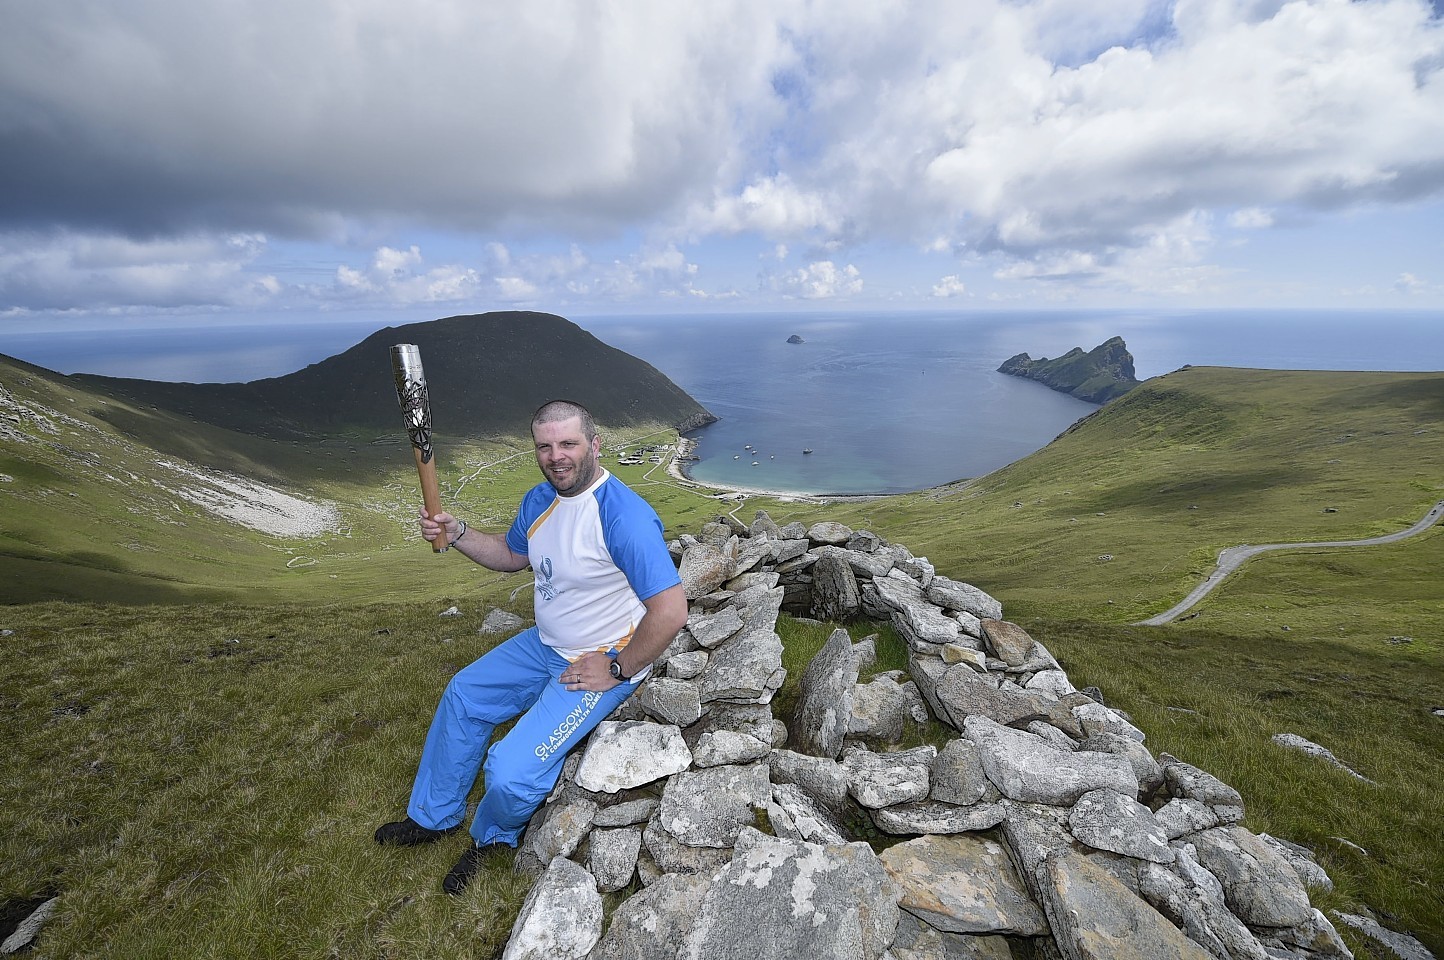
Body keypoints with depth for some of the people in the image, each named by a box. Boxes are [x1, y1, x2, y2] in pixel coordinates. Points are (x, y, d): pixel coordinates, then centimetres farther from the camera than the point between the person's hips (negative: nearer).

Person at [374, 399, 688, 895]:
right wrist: (457, 533, 1)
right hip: (545, 644, 9)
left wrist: (617, 670, -21)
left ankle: (492, 836, 25)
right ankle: (433, 816, 41)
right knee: (462, 696, 16)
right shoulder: (539, 499, -1)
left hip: (604, 663, -9)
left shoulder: (625, 517, -31)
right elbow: (512, 554, 18)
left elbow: (671, 611, -33)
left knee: (510, 773, -15)